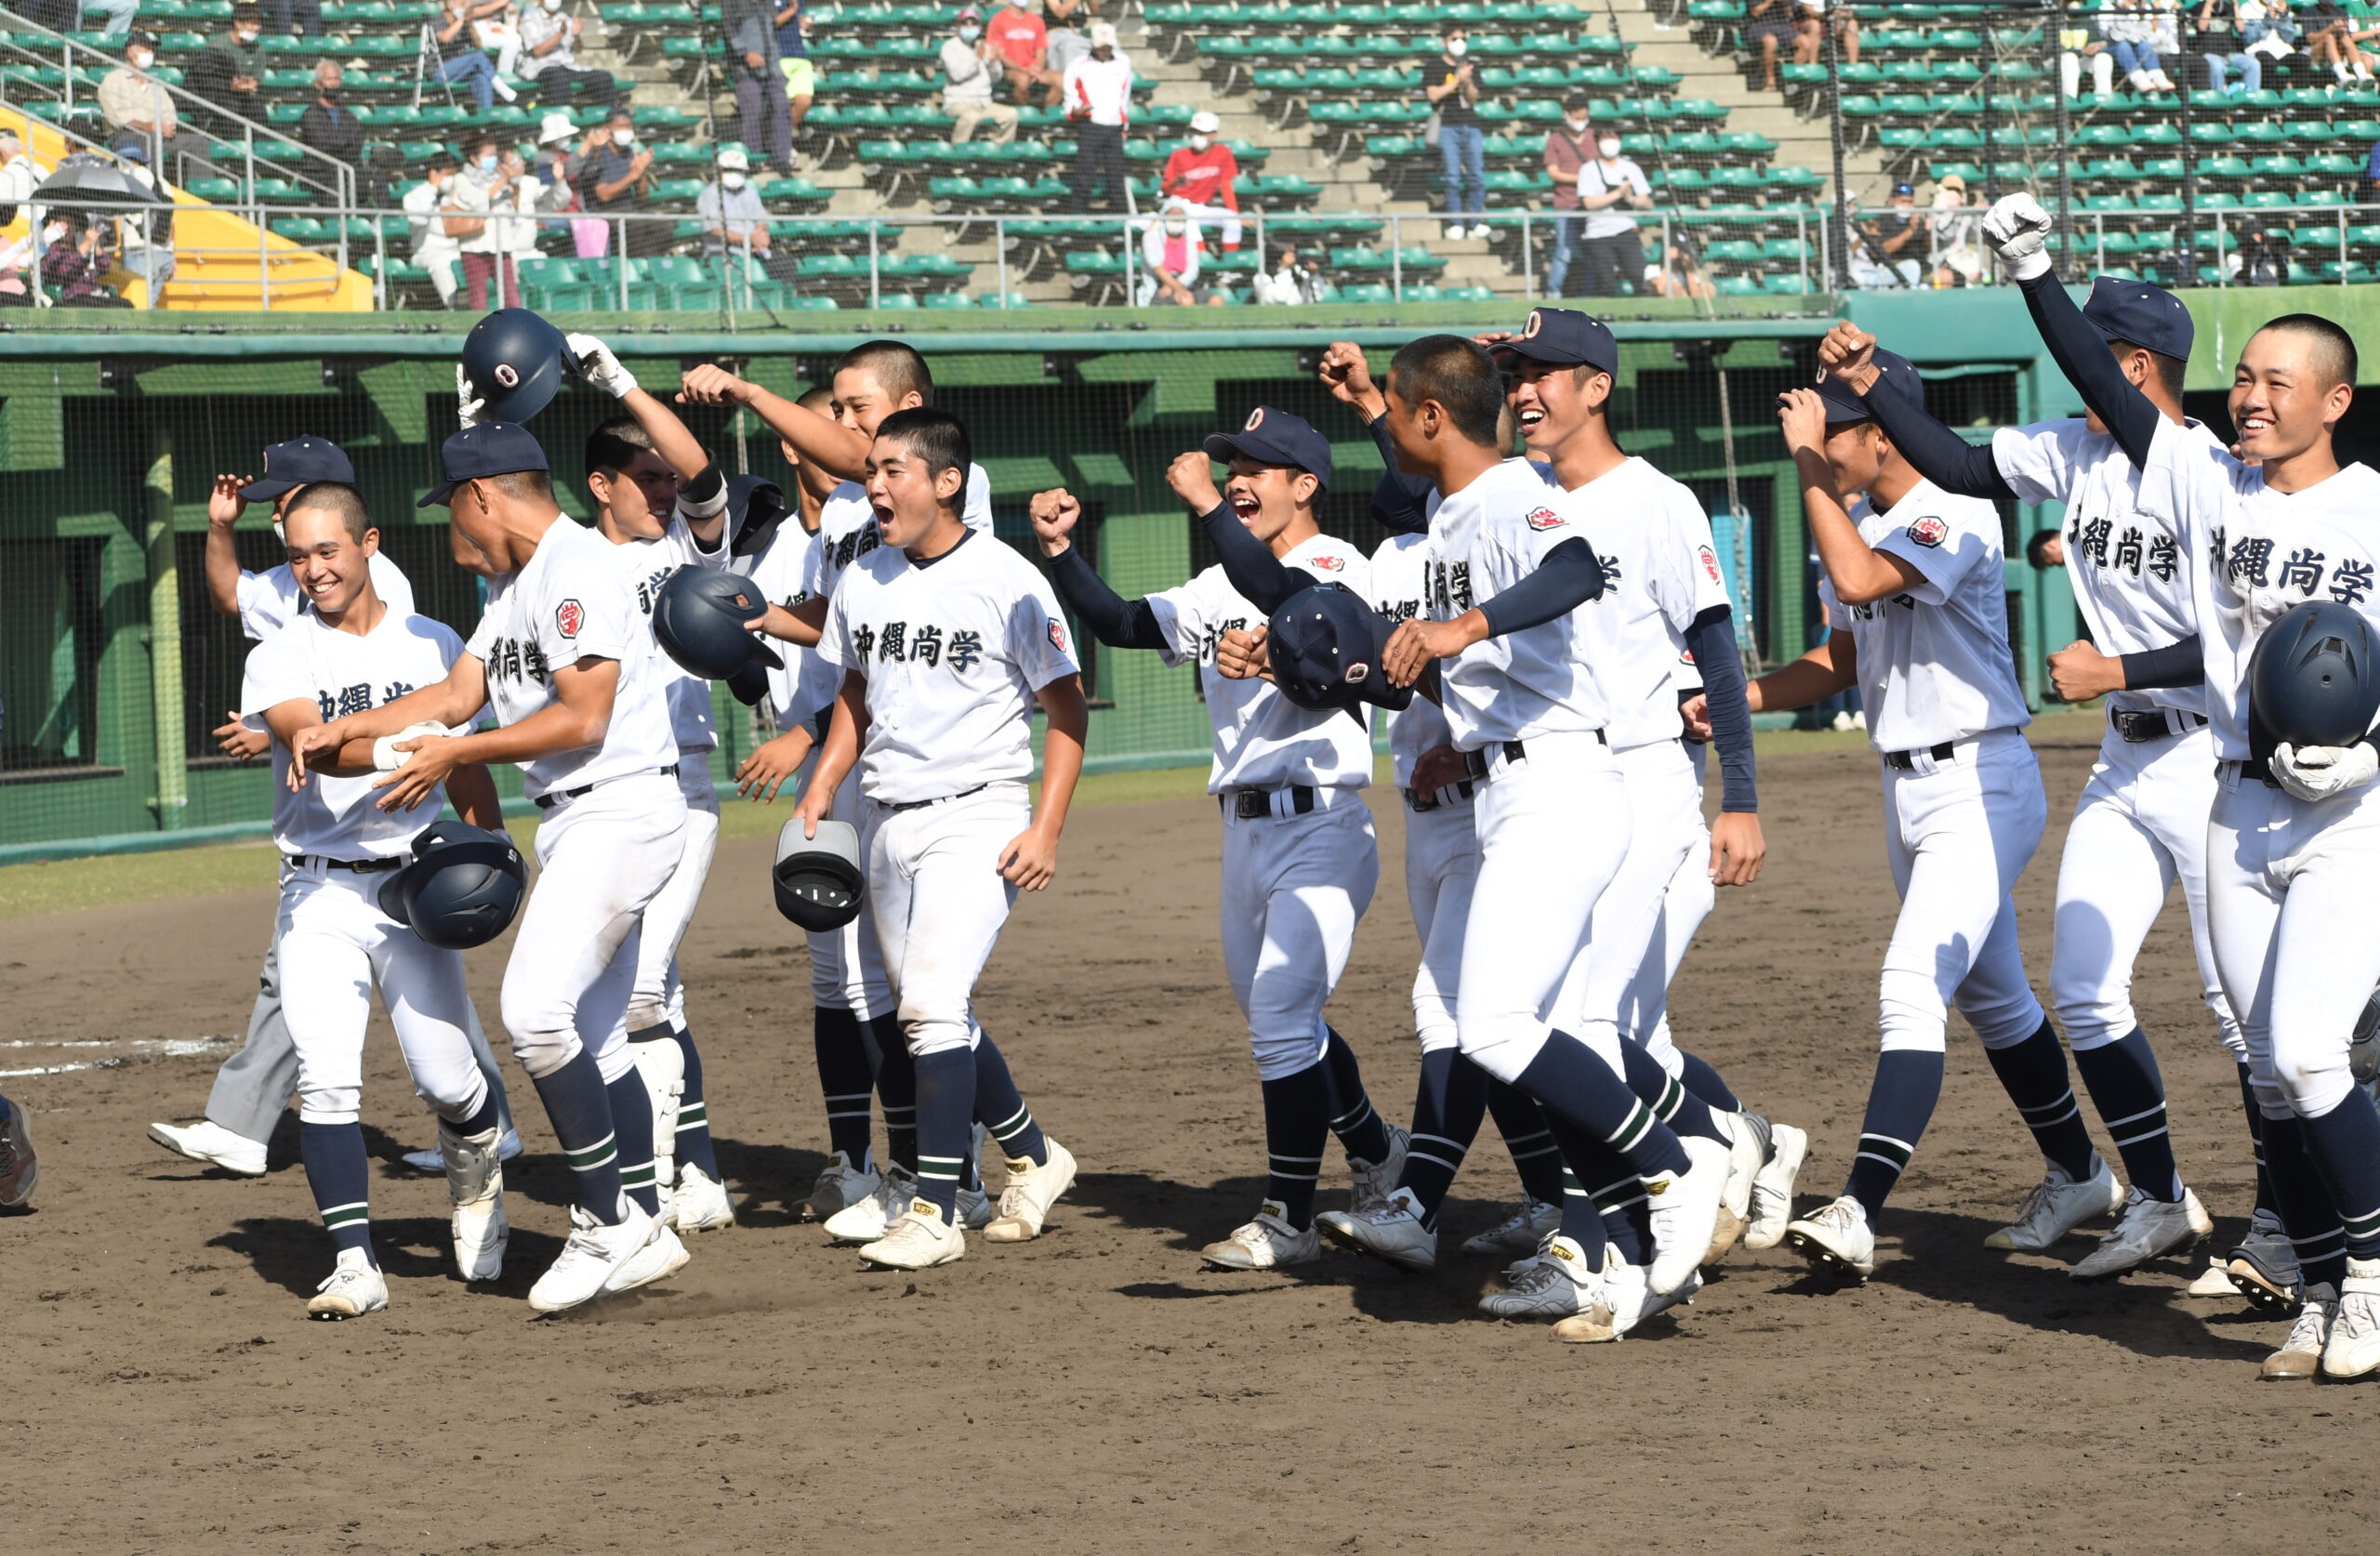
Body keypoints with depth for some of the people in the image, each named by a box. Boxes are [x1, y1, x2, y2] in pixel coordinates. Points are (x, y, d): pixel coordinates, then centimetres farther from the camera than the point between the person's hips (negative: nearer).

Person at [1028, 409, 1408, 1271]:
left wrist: (1206, 508, -31)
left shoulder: (1336, 565, -9)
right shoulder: (1221, 588, 14)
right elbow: (1120, 623, 8)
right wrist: (1059, 551, -7)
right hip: (1245, 831, 9)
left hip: (1321, 825, -9)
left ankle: (1288, 1219, -6)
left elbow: (1287, 599, -31)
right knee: (1277, 1022, 17)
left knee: (1281, 1019, -13)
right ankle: (1375, 1152, 37)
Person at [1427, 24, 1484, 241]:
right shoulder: (1436, 68, 4)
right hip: (1448, 127, -3)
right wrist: (1457, 79, -12)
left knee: (1477, 175, -2)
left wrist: (1468, 82, -10)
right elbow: (1434, 95, -9)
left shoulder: (1471, 68, 15)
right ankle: (1455, 224, -3)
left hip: (1471, 126, 3)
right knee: (1453, 177, -6)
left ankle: (1477, 223, 2)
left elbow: (1473, 98, 9)